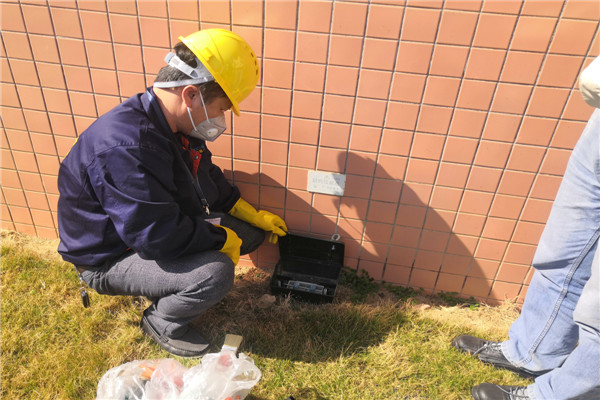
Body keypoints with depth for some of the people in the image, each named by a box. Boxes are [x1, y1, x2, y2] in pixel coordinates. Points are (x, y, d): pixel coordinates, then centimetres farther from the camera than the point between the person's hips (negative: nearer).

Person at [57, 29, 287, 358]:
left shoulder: (174, 124, -4)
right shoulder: (125, 146, -35)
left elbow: (210, 181, 9)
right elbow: (159, 235, -34)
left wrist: (255, 216, 7)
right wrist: (223, 241, -19)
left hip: (165, 228, 9)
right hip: (110, 260, -8)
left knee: (250, 232, 3)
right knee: (215, 273, -30)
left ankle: (171, 288, 16)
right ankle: (161, 322, 3)